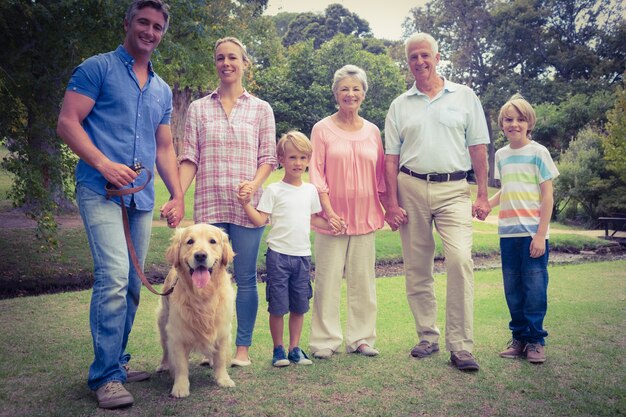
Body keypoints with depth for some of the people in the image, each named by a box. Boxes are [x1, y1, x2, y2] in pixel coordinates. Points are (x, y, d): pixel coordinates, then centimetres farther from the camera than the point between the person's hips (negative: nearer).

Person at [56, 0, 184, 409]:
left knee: (132, 284, 9)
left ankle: (117, 360, 23)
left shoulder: (162, 90, 20)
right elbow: (68, 122, -5)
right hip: (101, 191, -6)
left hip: (142, 197, 6)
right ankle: (107, 375, -8)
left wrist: (178, 195, 10)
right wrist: (104, 164, -17)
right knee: (114, 278, -17)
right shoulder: (97, 68, 3)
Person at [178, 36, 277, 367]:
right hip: (209, 205, 1)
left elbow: (268, 158, 5)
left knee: (245, 278, 3)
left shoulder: (261, 109, 8)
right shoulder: (198, 109, 11)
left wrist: (254, 184, -14)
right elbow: (189, 158, 6)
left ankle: (243, 347, 15)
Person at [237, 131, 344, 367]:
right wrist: (246, 204, -22)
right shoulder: (274, 190, -4)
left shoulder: (310, 190, 10)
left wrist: (330, 225, 2)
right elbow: (260, 220, -8)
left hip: (302, 255, 4)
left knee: (299, 306, 10)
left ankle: (295, 348, 24)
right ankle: (278, 350, 17)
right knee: (278, 306, 1)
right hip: (278, 254, -4)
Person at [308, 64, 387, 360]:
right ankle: (325, 340, 11)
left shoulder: (372, 131, 10)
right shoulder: (322, 129, 1)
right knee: (327, 279, 0)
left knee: (363, 279, 8)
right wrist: (328, 210, -12)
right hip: (333, 216, -3)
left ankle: (361, 338, 19)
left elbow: (380, 174, 13)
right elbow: (316, 173, -4)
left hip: (364, 216, 3)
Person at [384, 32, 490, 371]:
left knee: (460, 260, -16)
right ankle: (428, 336, 20)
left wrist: (483, 195, -1)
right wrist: (392, 202, 1)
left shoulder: (464, 97, 8)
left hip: (453, 189, -2)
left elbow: (478, 147, 6)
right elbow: (391, 157, 8)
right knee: (416, 268, 6)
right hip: (411, 188, 2)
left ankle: (461, 346, -8)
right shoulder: (400, 105, 12)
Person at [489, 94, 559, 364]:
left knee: (535, 287, -2)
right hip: (507, 233, 5)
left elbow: (547, 196, -6)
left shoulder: (538, 153, -4)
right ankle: (519, 337, 20)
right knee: (512, 289, 8)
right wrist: (487, 204, 4)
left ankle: (535, 340, 11)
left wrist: (541, 234, -12)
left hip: (533, 233, -5)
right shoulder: (500, 155, 11)